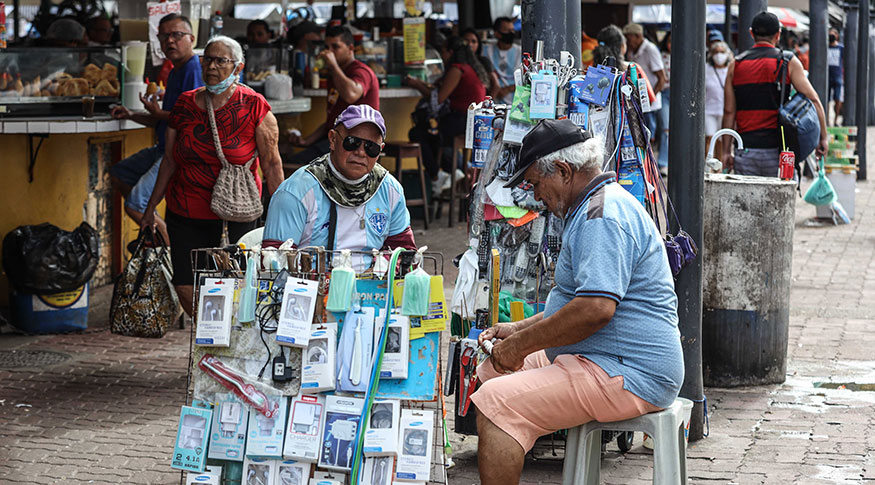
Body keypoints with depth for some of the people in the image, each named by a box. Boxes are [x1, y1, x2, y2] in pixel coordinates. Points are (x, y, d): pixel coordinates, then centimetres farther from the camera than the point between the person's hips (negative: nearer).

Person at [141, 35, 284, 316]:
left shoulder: (253, 106, -5)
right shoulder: (185, 105, 5)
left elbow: (272, 164, -3)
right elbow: (170, 161, 14)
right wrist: (151, 208, 17)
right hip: (185, 214, 4)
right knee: (185, 288, 0)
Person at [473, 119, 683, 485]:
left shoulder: (603, 214, -16)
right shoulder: (599, 206, 20)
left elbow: (596, 308, -27)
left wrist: (520, 344, -17)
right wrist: (518, 329, 18)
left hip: (628, 375, -12)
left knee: (495, 405, -23)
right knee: (489, 372, 17)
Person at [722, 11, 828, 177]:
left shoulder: (736, 65, 7)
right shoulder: (788, 62, 0)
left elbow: (729, 111, 6)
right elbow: (813, 100, -6)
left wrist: (726, 151, 9)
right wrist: (823, 138, 0)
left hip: (745, 150, 2)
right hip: (775, 148, -2)